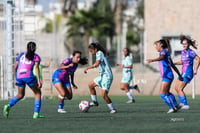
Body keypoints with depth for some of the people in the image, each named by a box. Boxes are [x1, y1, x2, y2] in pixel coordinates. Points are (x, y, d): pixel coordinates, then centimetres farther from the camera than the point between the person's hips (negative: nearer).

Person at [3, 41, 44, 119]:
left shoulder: (21, 55, 21)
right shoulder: (36, 57, 9)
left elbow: (15, 68, 18)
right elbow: (36, 68, -7)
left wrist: (15, 79, 25)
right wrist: (38, 80, -12)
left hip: (19, 77, 4)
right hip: (28, 76, -4)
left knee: (20, 95, 23)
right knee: (38, 93, 14)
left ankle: (8, 106, -4)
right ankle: (36, 113, 2)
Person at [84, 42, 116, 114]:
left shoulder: (99, 53, -15)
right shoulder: (100, 53, 13)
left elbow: (97, 64, -30)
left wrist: (87, 68, -24)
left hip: (107, 76, -10)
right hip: (102, 76, 10)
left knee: (104, 95, -16)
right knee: (90, 85, 19)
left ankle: (112, 109, -6)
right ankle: (95, 101, 29)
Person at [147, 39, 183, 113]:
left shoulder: (164, 51, -7)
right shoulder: (167, 54, 20)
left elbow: (161, 57, -32)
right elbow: (173, 66, 26)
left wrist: (152, 60, -49)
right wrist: (179, 75, 31)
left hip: (167, 76, -10)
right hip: (168, 76, 10)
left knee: (162, 94, -10)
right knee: (167, 93, 22)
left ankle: (172, 107, -7)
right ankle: (176, 106, 33)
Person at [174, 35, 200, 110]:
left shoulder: (190, 52, -15)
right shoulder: (183, 52, 11)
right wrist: (174, 63, 9)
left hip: (188, 73, -9)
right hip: (183, 73, 9)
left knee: (179, 89, -11)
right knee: (176, 87, 15)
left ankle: (185, 105, -8)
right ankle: (182, 103, 24)